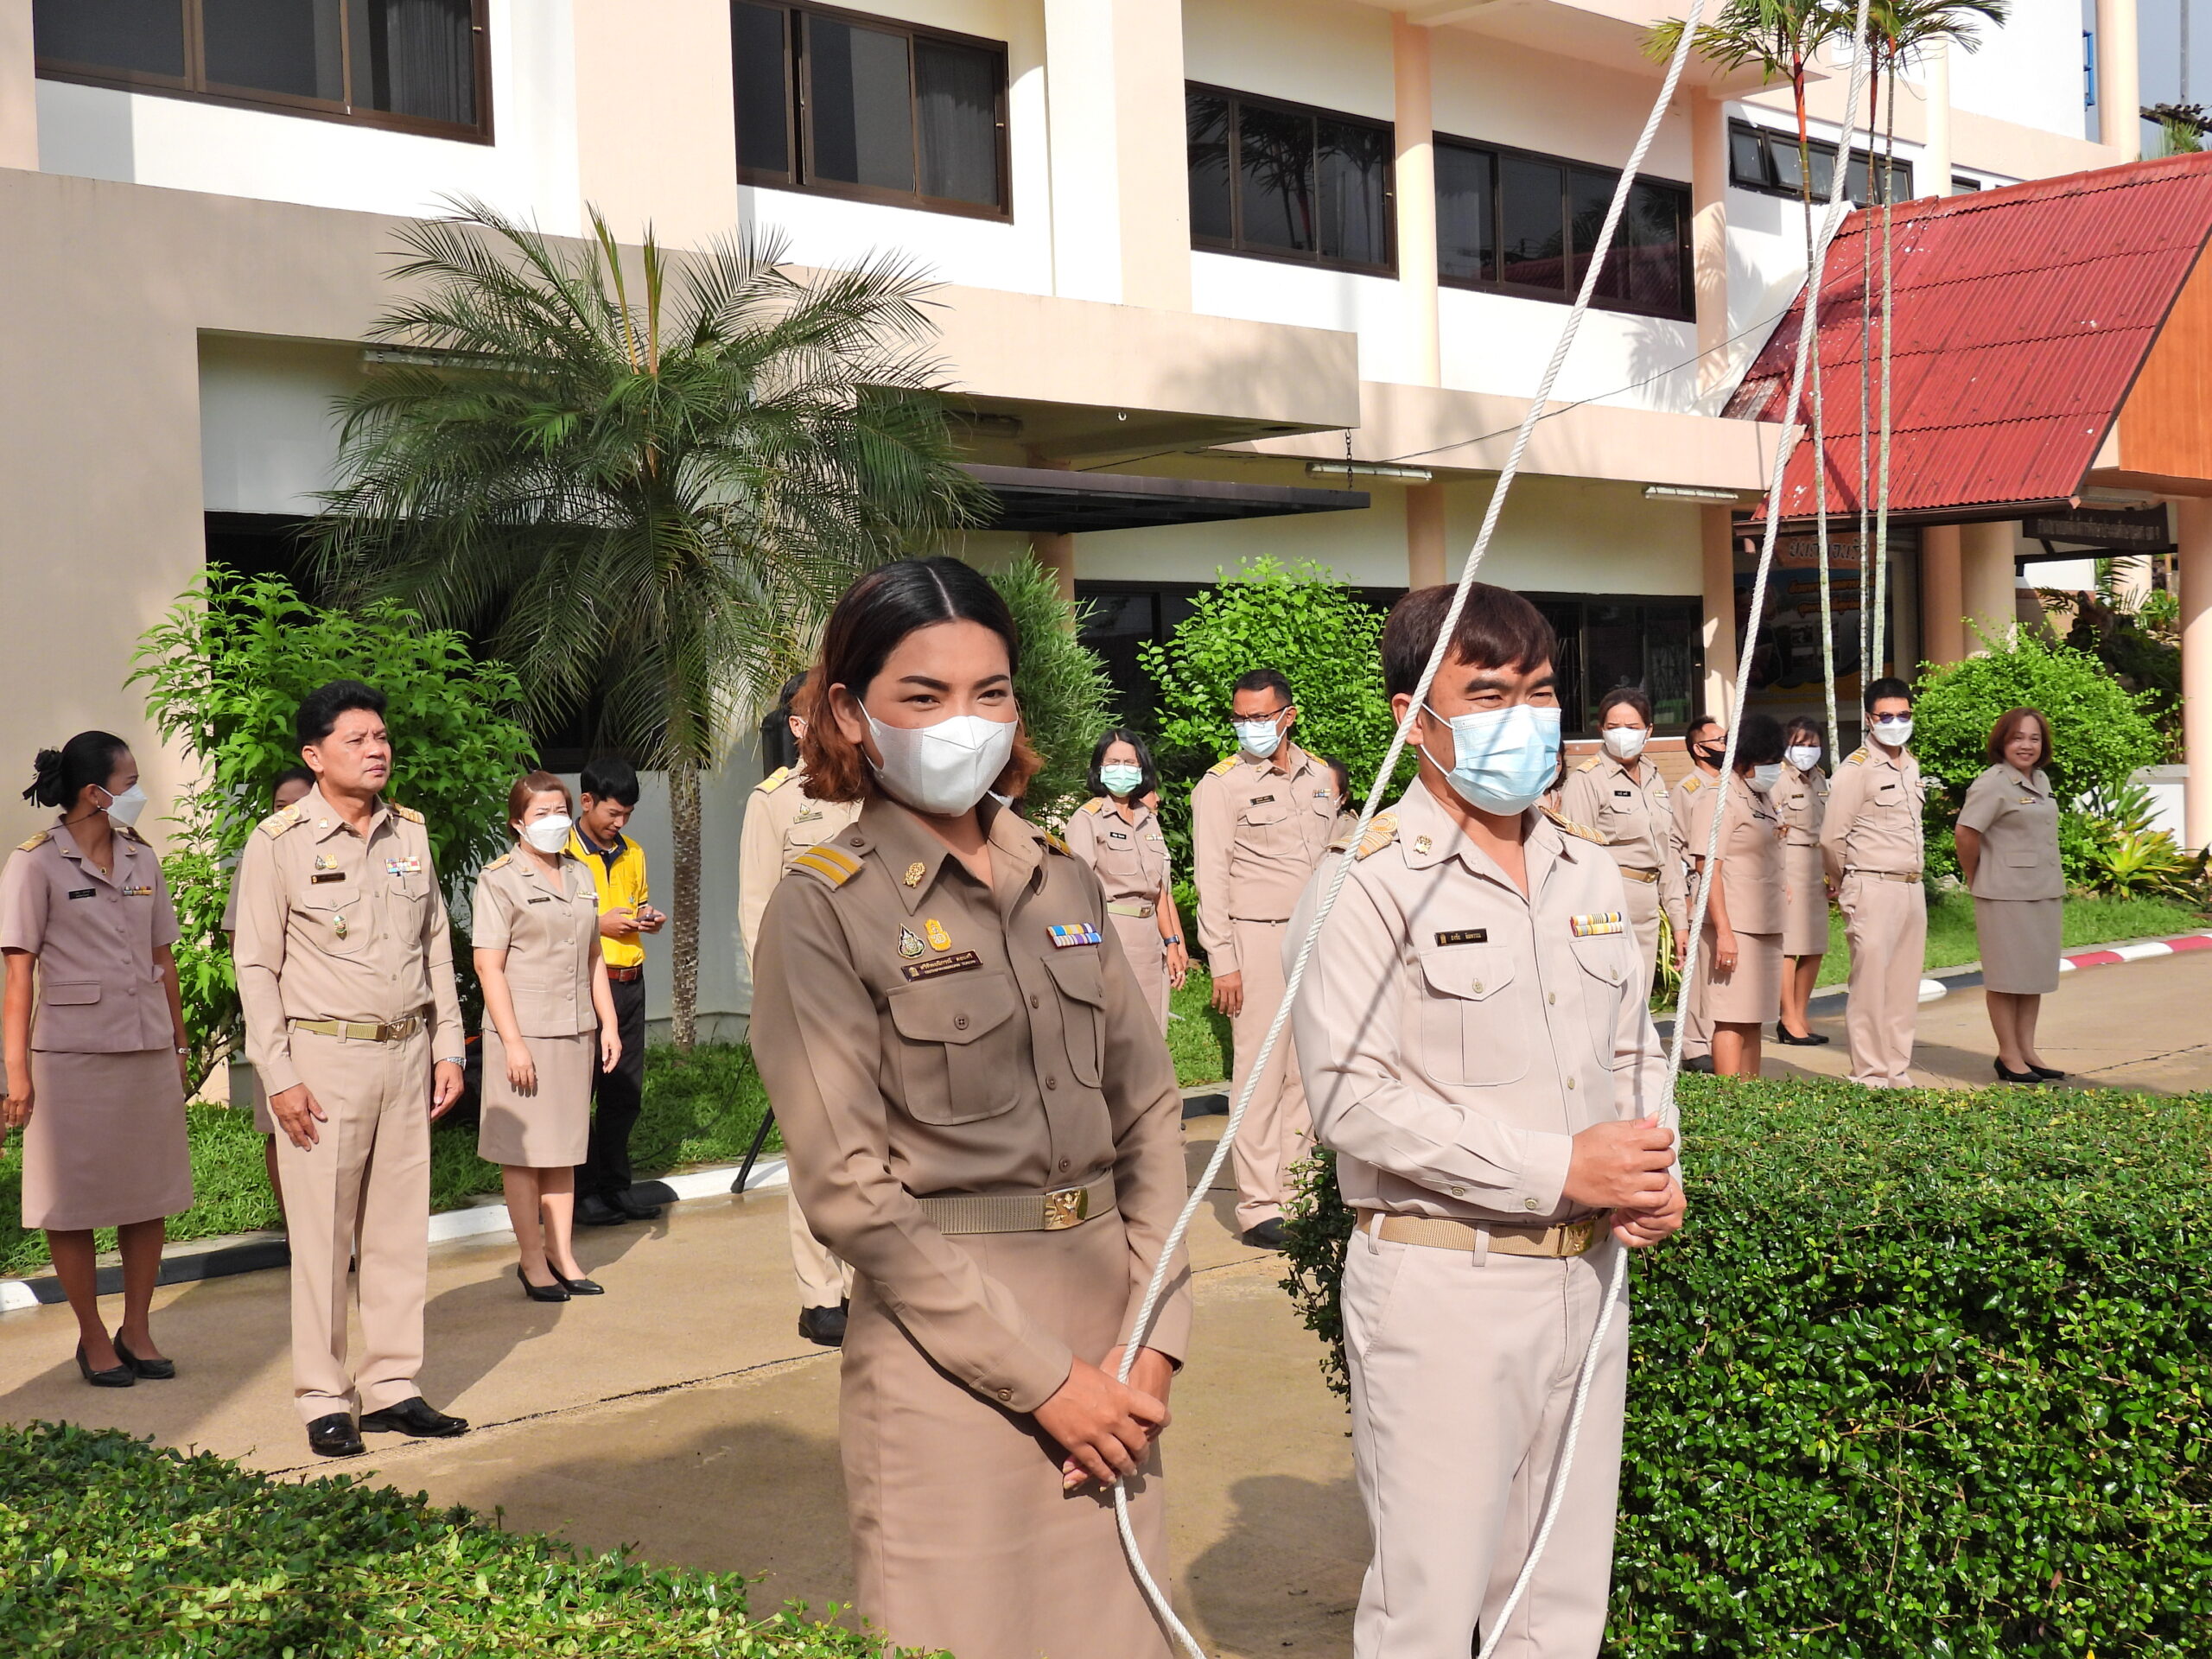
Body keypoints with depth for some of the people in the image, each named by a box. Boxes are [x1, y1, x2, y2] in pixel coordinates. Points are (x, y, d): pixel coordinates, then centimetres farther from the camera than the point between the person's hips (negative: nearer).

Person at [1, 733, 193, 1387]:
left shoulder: (142, 861, 10)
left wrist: (179, 1044, 15)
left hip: (147, 1049, 5)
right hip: (73, 1052, -5)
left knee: (150, 1196, 8)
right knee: (74, 1203, 4)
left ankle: (136, 1330, 20)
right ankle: (93, 1337, 16)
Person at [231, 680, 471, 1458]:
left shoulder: (410, 832, 10)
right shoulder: (280, 841, -5)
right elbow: (256, 965, -5)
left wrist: (448, 1047, 11)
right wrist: (278, 1075, -9)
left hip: (407, 1054, 5)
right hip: (325, 1055, -5)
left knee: (399, 1227, 8)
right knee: (322, 1234, 0)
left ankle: (391, 1385, 18)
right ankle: (323, 1399, 10)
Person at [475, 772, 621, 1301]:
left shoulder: (580, 877, 13)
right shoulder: (498, 880, -6)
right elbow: (489, 966, -10)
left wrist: (608, 1024, 12)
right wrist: (512, 1042, -16)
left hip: (575, 1031, 6)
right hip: (524, 1033, -6)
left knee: (565, 1146, 10)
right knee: (525, 1150, 1)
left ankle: (562, 1253, 17)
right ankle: (532, 1260, 9)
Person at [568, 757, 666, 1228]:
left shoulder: (633, 853, 15)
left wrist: (646, 919, 5)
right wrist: (598, 924, -15)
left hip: (629, 981, 7)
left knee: (626, 1091, 9)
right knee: (579, 1091, -1)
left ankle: (615, 1184, 19)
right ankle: (582, 1190, 6)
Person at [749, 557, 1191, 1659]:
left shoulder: (1064, 882, 8)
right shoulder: (823, 909, -7)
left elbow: (1149, 1112, 8)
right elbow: (852, 1192, -12)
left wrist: (1154, 1337, -3)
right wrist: (1042, 1378, -12)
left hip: (1109, 1338, 5)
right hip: (948, 1353, -5)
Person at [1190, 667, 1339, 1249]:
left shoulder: (1318, 777, 12)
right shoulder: (1222, 783, -3)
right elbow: (1212, 878, -5)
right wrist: (1223, 962, -10)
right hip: (1259, 940, -5)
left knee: (1307, 1071, 5)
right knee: (1260, 1074, -4)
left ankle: (1296, 1192, 13)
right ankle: (1258, 1207, 0)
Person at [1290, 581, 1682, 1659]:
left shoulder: (1591, 877, 12)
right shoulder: (1369, 883, -11)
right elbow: (1354, 1096, -18)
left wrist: (1653, 1169, 0)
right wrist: (1558, 1168, -18)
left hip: (1585, 1276, 7)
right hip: (1441, 1282, -6)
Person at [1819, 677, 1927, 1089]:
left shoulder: (1910, 765, 14)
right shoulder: (1856, 768, -9)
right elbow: (1832, 838, -8)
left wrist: (1912, 879, 17)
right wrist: (1847, 889, 4)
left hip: (1912, 888, 7)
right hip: (1873, 889, -7)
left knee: (1904, 987, 10)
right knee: (1870, 983, -5)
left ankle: (1898, 1073, 17)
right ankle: (1869, 1077, 0)